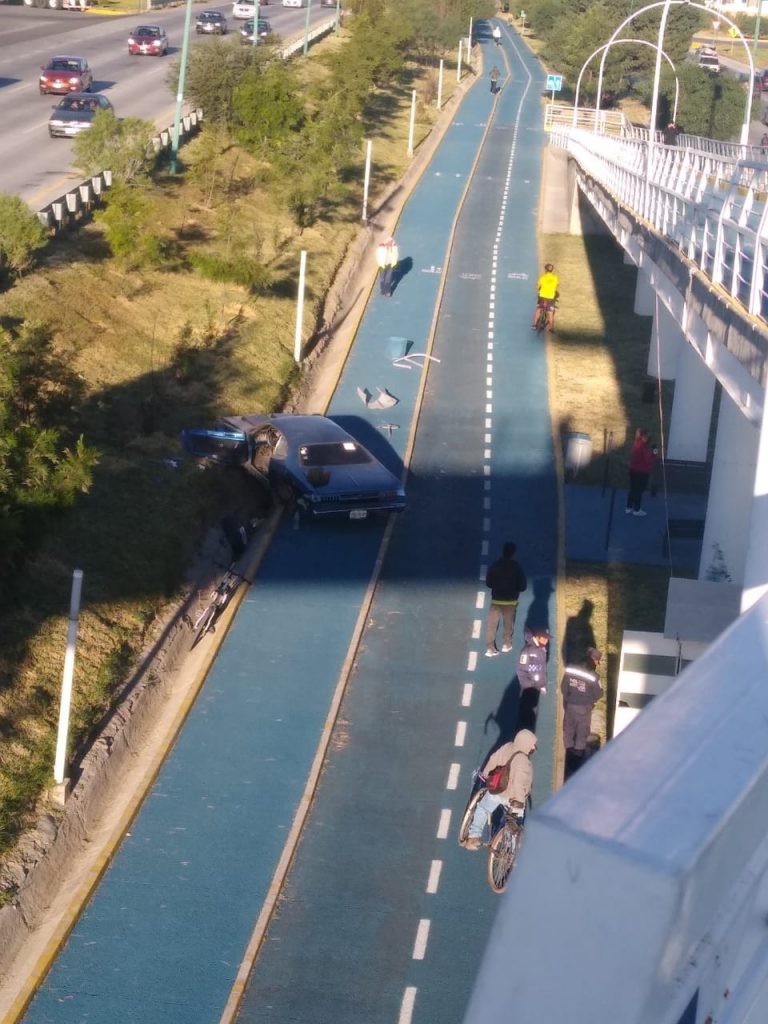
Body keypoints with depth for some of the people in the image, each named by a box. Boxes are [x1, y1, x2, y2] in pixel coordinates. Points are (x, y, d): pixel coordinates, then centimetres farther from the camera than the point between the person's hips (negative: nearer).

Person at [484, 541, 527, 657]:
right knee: (508, 623, 19)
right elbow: (523, 586, -8)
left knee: (492, 624, 6)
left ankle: (490, 648, 5)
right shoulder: (516, 566, -13)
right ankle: (506, 644, 31)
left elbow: (488, 582, 0)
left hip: (496, 599, 1)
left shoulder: (495, 565, -8)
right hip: (511, 600, -1)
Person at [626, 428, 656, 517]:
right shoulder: (644, 446, -19)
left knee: (633, 489, 15)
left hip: (633, 470, 8)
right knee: (639, 490, 1)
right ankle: (637, 510, 6)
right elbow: (648, 460, -20)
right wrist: (653, 454, -2)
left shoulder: (636, 445, 5)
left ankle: (629, 508, 20)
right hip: (642, 472, -8)